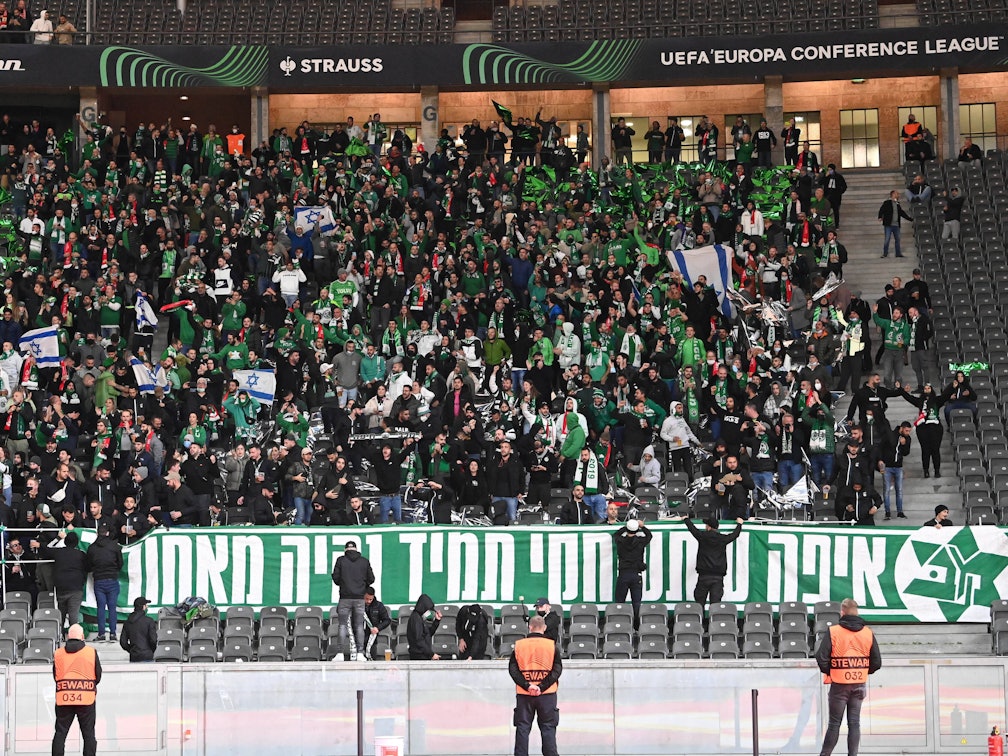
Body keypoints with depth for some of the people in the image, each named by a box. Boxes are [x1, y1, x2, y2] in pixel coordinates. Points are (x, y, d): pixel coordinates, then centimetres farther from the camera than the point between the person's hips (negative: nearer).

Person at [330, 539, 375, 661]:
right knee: (359, 625, 6)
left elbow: (335, 578, -2)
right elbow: (371, 579, 6)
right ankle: (360, 650, 2)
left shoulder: (341, 560, -2)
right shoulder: (364, 561, 3)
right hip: (360, 597, 2)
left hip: (345, 597, -2)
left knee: (343, 624, 3)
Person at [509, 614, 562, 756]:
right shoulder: (552, 645, -2)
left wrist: (527, 686, -10)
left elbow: (512, 669, -4)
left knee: (522, 728, 4)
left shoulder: (519, 645, 2)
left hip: (523, 694, 1)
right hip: (547, 694, -1)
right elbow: (557, 670, -7)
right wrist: (542, 687, -11)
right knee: (548, 728, 3)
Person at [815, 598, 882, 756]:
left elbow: (821, 658, -15)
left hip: (839, 685, -3)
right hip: (859, 684, 3)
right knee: (854, 723, 7)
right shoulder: (868, 634, 2)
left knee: (834, 723, 4)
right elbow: (876, 663, 2)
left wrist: (828, 672, 4)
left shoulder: (833, 632, -10)